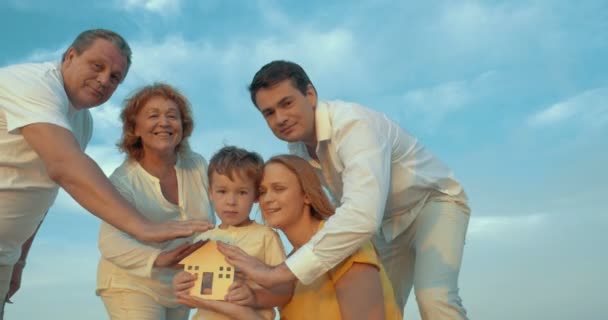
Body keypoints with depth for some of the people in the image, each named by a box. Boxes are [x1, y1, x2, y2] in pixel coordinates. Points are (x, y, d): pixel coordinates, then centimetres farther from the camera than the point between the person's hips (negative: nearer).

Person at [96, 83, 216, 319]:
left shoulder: (198, 165, -7)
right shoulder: (123, 180, -19)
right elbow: (111, 241, -34)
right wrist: (160, 258, -50)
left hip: (181, 286, 5)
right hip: (133, 285, -4)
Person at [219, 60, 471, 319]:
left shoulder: (353, 123, -36)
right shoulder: (296, 146, -9)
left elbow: (363, 215, -52)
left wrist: (277, 273, -51)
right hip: (388, 221, 7)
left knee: (433, 298, -29)